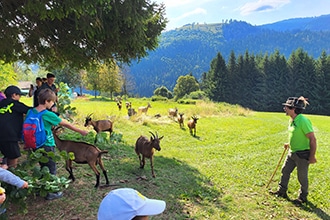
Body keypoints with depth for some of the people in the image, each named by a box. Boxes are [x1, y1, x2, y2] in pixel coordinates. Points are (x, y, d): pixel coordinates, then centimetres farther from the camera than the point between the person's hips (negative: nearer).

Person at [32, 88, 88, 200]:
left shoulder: (31, 112, -2)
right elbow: (66, 124, -13)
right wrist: (80, 131, -4)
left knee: (43, 167, 23)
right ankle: (51, 193, 20)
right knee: (51, 169, 10)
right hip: (47, 146, -7)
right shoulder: (48, 115, -21)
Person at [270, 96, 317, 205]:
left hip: (302, 154, -9)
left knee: (302, 176, 8)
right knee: (285, 170, 16)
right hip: (292, 152, 9)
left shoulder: (303, 121, -24)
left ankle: (303, 197, 28)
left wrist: (312, 156, -19)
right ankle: (282, 191, 32)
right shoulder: (292, 120, 4)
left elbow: (312, 139, -21)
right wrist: (289, 144, 12)